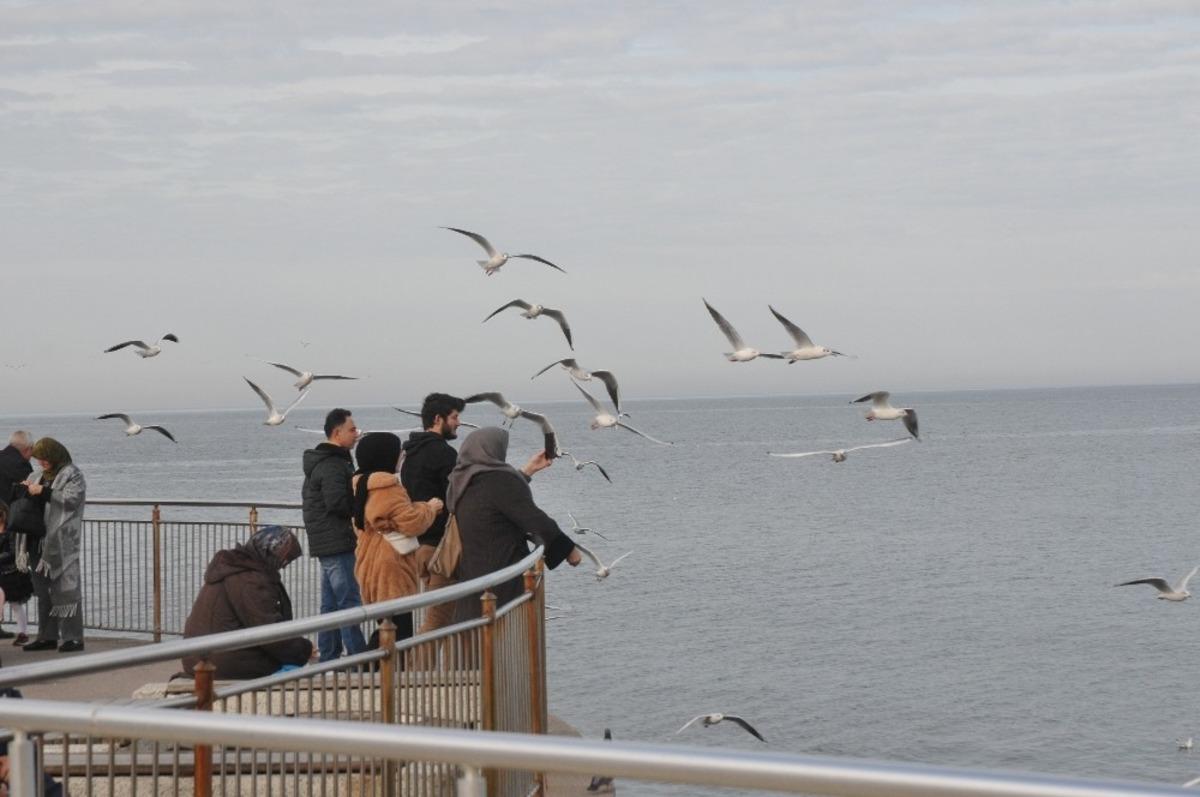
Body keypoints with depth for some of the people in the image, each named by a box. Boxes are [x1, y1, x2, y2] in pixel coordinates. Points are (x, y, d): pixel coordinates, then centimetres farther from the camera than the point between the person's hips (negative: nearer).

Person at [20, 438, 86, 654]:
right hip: (45, 540, 9)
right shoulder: (46, 475, 19)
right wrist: (30, 490, 7)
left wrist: (43, 492, -18)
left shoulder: (72, 474, -6)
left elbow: (72, 500, -18)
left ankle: (73, 637, -7)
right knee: (43, 586, 9)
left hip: (64, 541, -9)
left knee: (66, 586, -9)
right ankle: (48, 636, 15)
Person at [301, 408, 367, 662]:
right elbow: (338, 502, -25)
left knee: (330, 604, 13)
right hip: (338, 545, -10)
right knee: (350, 602, -10)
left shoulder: (318, 462, 18)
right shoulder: (332, 465, -15)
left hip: (325, 544, 10)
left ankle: (328, 659, 17)